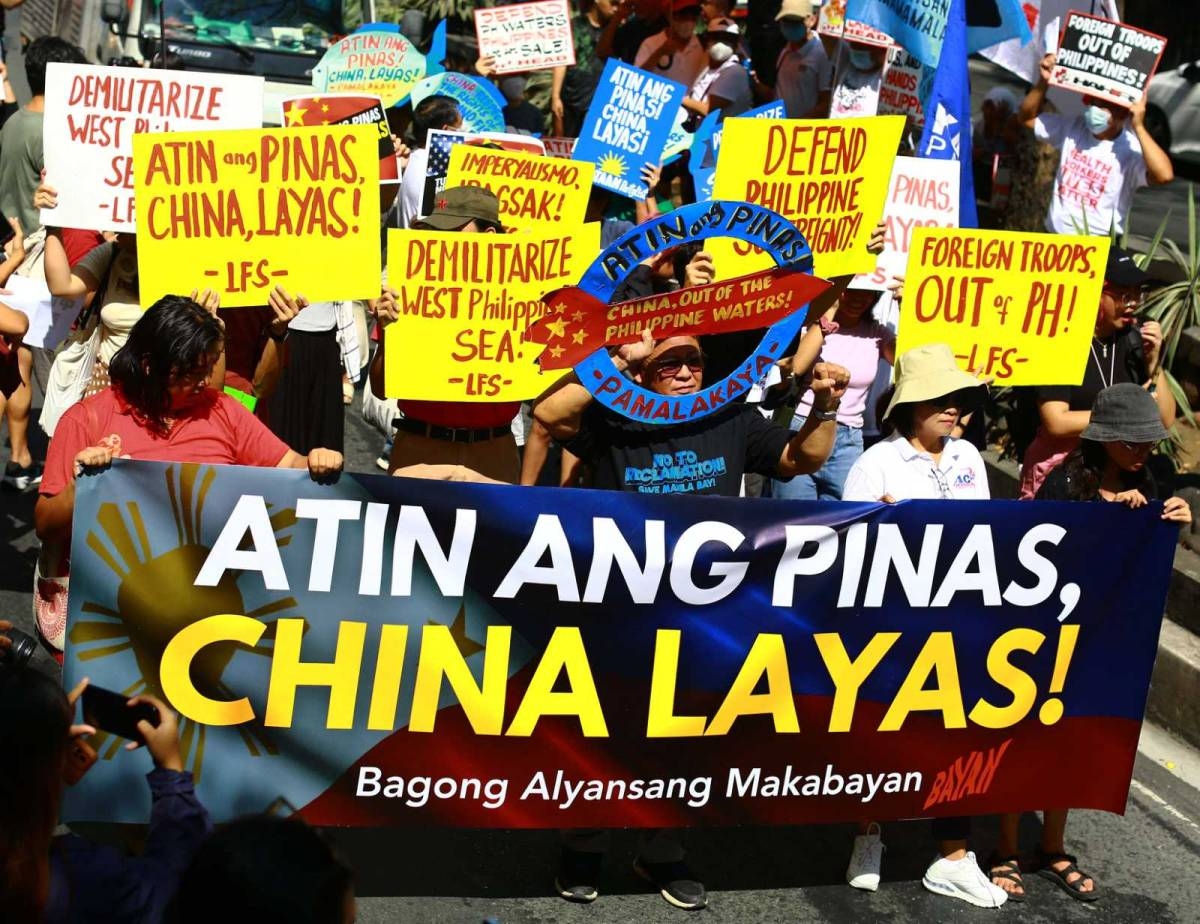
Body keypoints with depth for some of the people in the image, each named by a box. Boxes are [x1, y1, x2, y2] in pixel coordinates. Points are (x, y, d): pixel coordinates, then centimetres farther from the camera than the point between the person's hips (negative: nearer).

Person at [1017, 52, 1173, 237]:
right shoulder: (1072, 128, 5)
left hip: (1098, 245, -6)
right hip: (1054, 237, 6)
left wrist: (1139, 127, -30)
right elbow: (1026, 117, 14)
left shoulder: (1131, 150, -14)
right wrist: (1043, 82, -3)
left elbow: (1164, 175, -32)